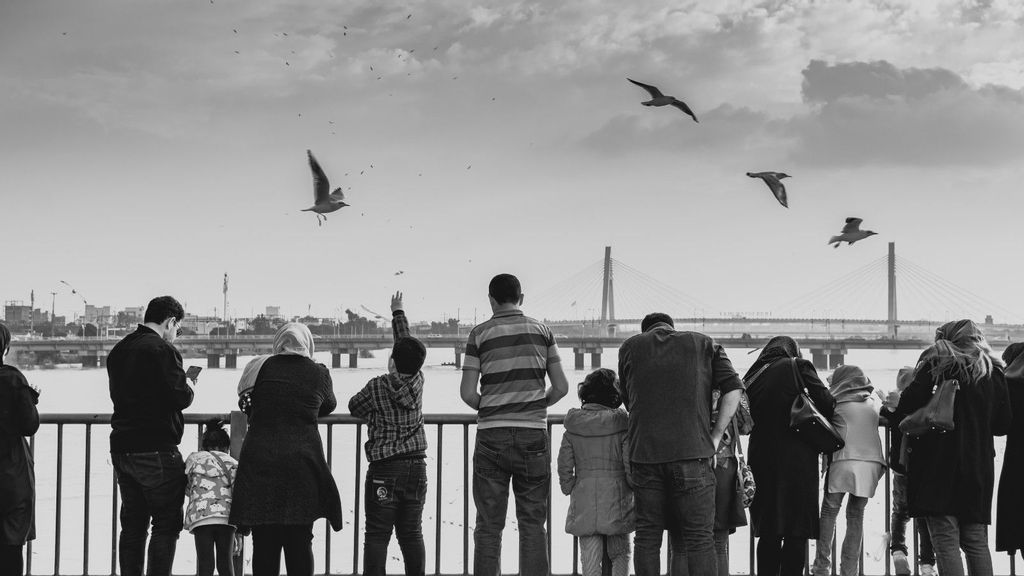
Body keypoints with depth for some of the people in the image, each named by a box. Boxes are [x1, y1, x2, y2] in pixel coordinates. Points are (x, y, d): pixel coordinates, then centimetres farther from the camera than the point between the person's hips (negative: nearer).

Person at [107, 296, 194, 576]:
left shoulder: (118, 351, 12)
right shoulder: (163, 350, -13)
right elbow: (180, 398, -18)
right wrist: (188, 386, 4)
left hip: (121, 448, 8)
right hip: (157, 452, -8)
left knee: (132, 524, 14)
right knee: (166, 524, 0)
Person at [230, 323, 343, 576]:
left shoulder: (260, 368, 3)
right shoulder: (318, 373, 2)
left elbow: (245, 405, 15)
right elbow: (328, 407, 19)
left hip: (259, 463, 1)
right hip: (302, 462, 0)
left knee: (264, 543, 5)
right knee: (300, 541, 4)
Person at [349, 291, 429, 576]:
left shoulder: (377, 387, -10)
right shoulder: (417, 381, 1)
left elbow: (354, 406, 7)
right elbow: (407, 342, 14)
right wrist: (398, 312, 27)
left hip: (384, 469, -4)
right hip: (416, 467, 4)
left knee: (377, 535, -4)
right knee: (411, 534, 10)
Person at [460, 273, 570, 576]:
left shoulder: (480, 333, 0)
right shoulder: (541, 331, 5)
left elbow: (468, 393, -4)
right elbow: (561, 387, 4)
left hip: (491, 437, -1)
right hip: (533, 435, 1)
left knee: (489, 527, 4)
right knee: (533, 524, 6)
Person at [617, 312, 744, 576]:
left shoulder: (630, 347, 16)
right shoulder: (704, 344, 13)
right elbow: (733, 389, 2)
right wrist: (716, 436, 2)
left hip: (644, 452, 1)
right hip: (693, 451, -1)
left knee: (647, 536, 7)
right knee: (699, 537, -1)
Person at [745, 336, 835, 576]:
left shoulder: (753, 376, 13)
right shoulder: (798, 366, 0)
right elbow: (826, 403, -6)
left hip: (761, 459, 5)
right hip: (796, 459, -5)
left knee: (768, 534, 11)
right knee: (796, 533, -2)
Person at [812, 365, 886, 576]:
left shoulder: (837, 402, 7)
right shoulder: (873, 401, 18)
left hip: (844, 462, -4)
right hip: (871, 463, 4)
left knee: (829, 513, 6)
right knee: (856, 517, 9)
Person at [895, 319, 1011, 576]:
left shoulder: (936, 362, -2)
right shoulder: (992, 370, 10)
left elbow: (907, 408, -8)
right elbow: (1003, 424, 10)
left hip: (939, 462, -5)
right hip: (979, 465, 5)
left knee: (946, 540, -7)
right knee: (977, 541, 11)